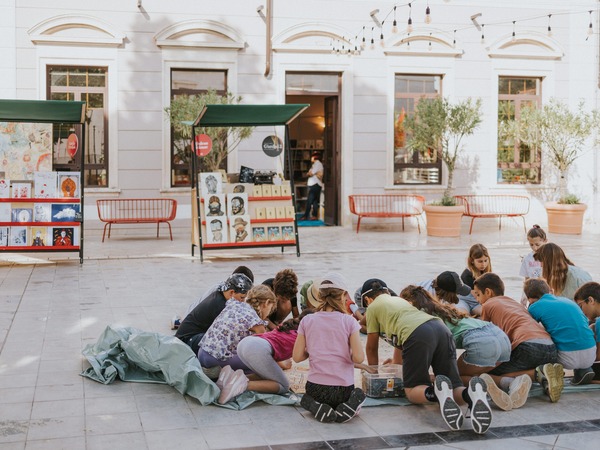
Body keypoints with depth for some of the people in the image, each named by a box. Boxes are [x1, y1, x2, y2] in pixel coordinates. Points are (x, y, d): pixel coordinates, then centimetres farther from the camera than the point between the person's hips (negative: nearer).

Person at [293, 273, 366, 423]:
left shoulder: (307, 321, -2)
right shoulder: (349, 321, -8)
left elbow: (297, 357, -2)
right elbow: (358, 358, -13)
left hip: (315, 387, 2)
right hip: (343, 388, -2)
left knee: (308, 398, 36)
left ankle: (317, 407, -1)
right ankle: (350, 405, -5)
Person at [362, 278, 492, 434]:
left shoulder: (373, 308, 24)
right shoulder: (400, 300, 42)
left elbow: (371, 347, 29)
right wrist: (395, 363, 67)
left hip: (417, 335, -6)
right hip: (442, 329, 6)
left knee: (413, 391, 5)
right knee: (454, 388, 6)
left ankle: (435, 392, -30)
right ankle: (471, 393, -30)